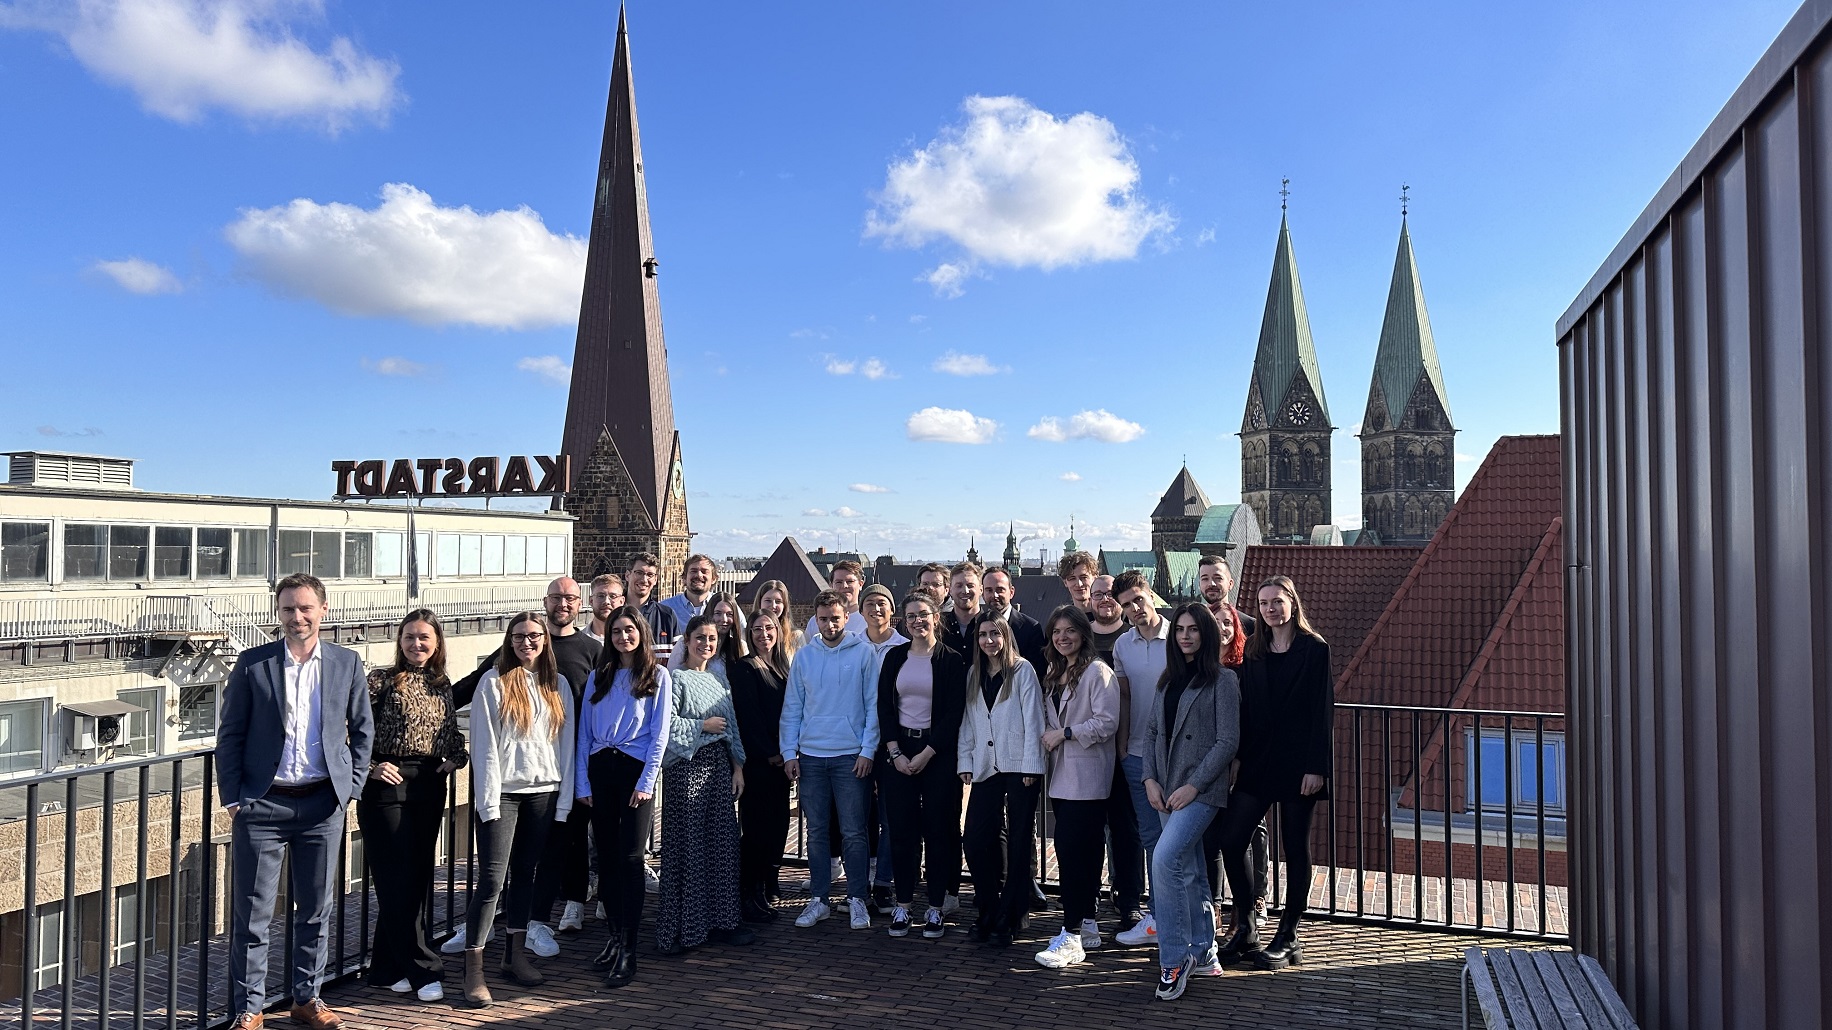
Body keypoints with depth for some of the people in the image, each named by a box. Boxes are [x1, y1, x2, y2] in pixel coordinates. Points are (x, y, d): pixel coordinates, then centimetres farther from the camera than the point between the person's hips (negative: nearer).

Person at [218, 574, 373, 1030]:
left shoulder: (347, 663, 3)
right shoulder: (252, 664, -2)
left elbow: (362, 730, 10)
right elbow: (230, 734, 1)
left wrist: (352, 785, 2)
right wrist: (233, 797, -4)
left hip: (323, 804, 2)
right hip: (263, 804, -1)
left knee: (316, 909, 11)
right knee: (252, 913, 4)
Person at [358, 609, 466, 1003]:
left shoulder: (442, 686, 11)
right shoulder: (381, 680, -3)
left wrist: (458, 757, 2)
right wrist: (371, 767, -15)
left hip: (429, 788, 5)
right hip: (387, 785, -5)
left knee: (418, 879, 9)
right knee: (396, 881, -4)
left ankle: (389, 968, 22)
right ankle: (423, 970, 1)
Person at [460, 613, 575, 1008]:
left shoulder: (558, 685, 8)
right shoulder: (494, 682, -3)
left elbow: (566, 743, 8)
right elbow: (484, 744, -6)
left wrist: (564, 799, 3)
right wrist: (488, 800, -11)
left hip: (543, 793, 4)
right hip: (502, 792, -4)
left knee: (525, 872, 11)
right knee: (491, 879, -6)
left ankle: (516, 955, 22)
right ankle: (473, 971, -2)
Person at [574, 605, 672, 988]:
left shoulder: (657, 676, 3)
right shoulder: (598, 677, 12)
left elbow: (659, 733, -2)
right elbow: (584, 732, 11)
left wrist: (646, 781, -10)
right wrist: (583, 782, 3)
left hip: (635, 769, -4)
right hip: (599, 769, 4)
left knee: (630, 858, -6)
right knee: (606, 856, 8)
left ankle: (628, 951, -4)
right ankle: (614, 935, 21)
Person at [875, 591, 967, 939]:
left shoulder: (952, 660, -3)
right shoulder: (894, 657, 7)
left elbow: (954, 714, -7)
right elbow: (884, 706, 5)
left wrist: (926, 754, -11)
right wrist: (895, 753, -6)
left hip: (938, 752, -3)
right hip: (898, 751, 3)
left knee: (938, 828, 1)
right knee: (901, 828, 4)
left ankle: (936, 907, 10)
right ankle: (903, 904, 13)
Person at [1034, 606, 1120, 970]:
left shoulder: (1097, 671, -8)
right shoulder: (1053, 674, 18)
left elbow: (1107, 721, -15)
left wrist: (1065, 733, -13)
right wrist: (1048, 737, 8)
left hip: (1087, 775, -8)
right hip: (1061, 773, 8)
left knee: (1070, 848, -12)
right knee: (1083, 850, 11)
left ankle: (1071, 936, -9)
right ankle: (1087, 926, 20)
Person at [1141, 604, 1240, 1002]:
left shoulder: (1222, 680, -5)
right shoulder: (1167, 679, 13)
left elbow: (1227, 741, -10)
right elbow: (1151, 731, 13)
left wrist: (1193, 785, -14)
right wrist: (1151, 780, 1)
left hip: (1201, 789, -7)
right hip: (1166, 790, 7)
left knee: (1165, 858, -20)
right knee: (1188, 871, 13)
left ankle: (1174, 959, -9)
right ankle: (1203, 952, 26)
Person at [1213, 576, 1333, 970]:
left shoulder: (1314, 649, -3)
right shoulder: (1253, 650, 10)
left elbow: (1322, 711, -7)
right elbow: (1245, 707, 11)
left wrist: (1316, 767, -12)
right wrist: (1238, 757, 5)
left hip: (1298, 763, -4)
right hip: (1257, 761, 5)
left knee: (1295, 848, 5)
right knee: (1230, 839, -3)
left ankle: (1287, 937, 17)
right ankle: (1245, 929, 12)